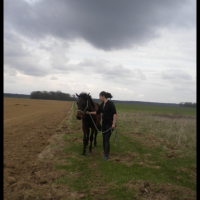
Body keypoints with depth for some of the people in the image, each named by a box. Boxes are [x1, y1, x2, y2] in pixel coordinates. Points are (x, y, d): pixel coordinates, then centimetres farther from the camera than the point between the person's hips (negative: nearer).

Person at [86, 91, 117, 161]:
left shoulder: (110, 103, -14)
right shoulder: (102, 105, 9)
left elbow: (114, 113, -17)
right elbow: (97, 112, 22)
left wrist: (113, 123, -22)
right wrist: (89, 112, 19)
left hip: (110, 124, -8)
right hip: (104, 123, 8)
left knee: (106, 139, -9)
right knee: (104, 139, 9)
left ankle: (106, 155, -5)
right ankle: (106, 154, 17)